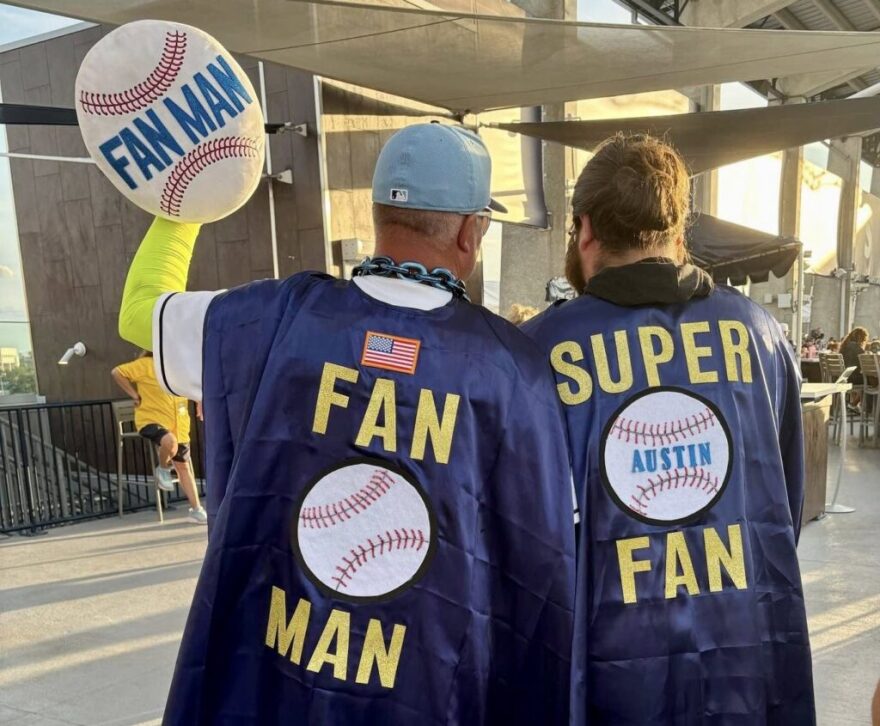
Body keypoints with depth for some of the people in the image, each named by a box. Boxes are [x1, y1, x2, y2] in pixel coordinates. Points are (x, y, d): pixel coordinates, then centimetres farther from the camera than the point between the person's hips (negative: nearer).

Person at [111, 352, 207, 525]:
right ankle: (163, 470, -3)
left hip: (178, 425, 5)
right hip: (151, 419, -5)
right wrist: (135, 395, -10)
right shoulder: (146, 364, -9)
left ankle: (196, 510, 16)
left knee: (183, 466, 8)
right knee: (170, 442, -38)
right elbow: (117, 372, -10)